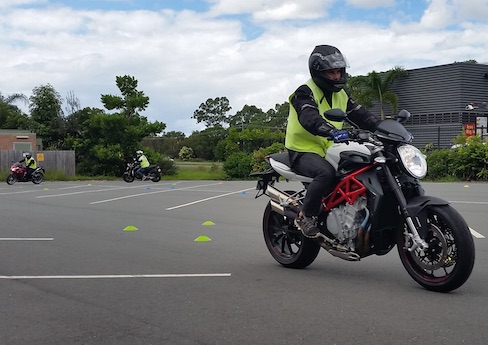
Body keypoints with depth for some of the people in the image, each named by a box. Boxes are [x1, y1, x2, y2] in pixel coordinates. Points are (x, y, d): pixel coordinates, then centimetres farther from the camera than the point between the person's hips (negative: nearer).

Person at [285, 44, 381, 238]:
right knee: (326, 172, -36)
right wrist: (331, 131, -51)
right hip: (303, 151, -7)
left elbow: (360, 114, 7)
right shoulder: (305, 92, -12)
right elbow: (309, 118, -32)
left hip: (330, 151, 8)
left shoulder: (340, 95, 14)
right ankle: (305, 216, -20)